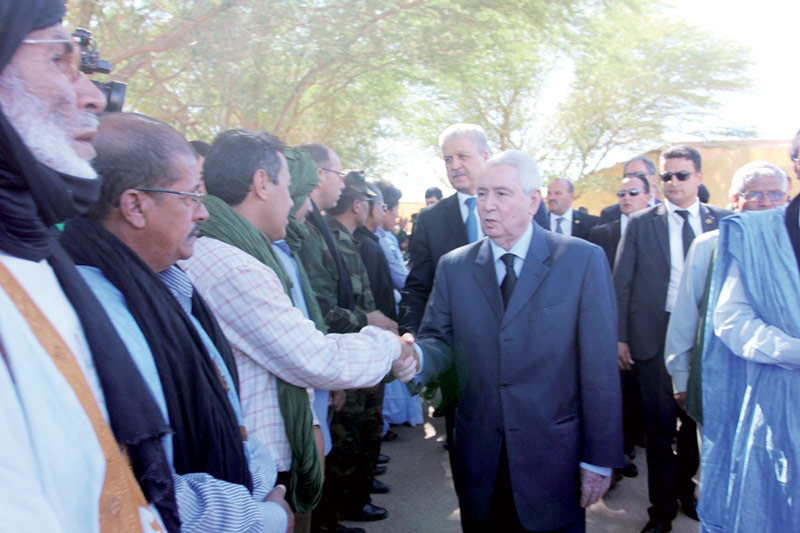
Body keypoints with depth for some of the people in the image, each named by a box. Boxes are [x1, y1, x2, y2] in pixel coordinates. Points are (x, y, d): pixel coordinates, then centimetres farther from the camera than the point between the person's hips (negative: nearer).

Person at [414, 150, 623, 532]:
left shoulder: (583, 261, -6)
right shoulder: (453, 267, 4)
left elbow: (599, 367, -7)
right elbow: (439, 339, 1)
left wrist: (600, 458, -7)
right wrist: (417, 358, -23)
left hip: (553, 456, -2)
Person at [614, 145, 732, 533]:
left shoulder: (723, 221, 5)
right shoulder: (641, 223, 1)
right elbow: (621, 284, 0)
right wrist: (619, 337, -5)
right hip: (656, 336, -2)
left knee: (696, 420, 15)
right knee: (659, 427, 4)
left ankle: (684, 489, 39)